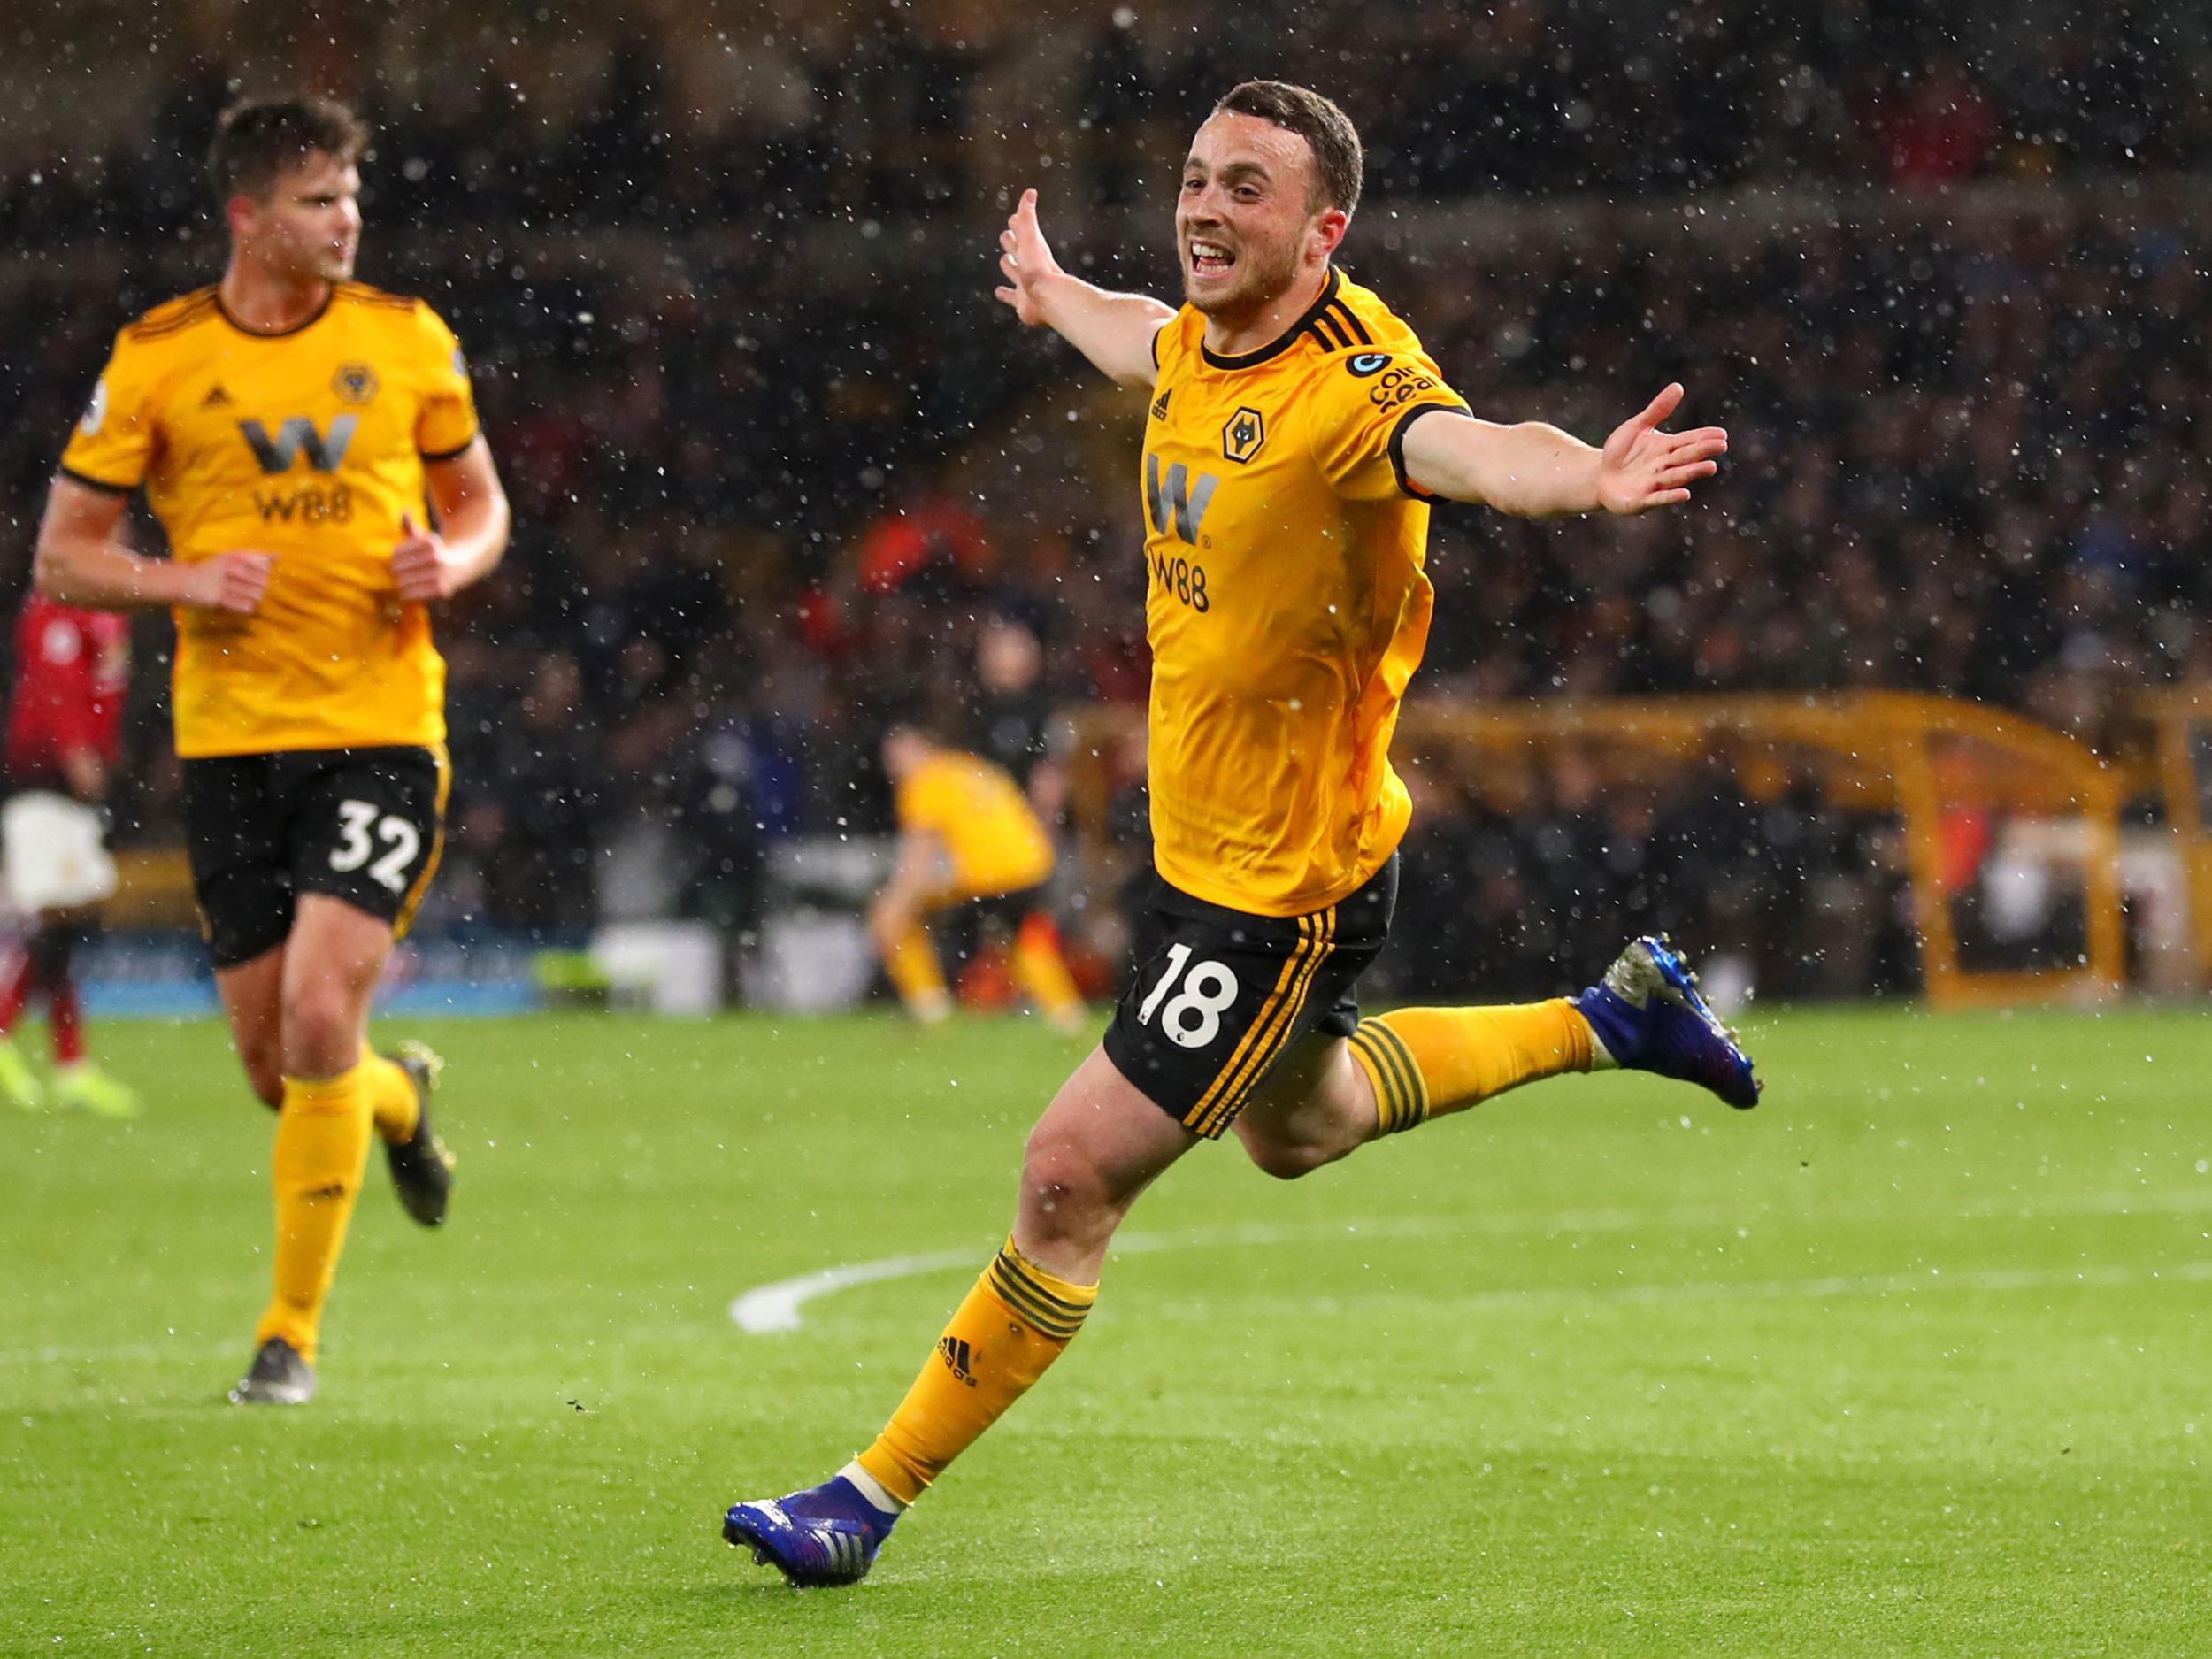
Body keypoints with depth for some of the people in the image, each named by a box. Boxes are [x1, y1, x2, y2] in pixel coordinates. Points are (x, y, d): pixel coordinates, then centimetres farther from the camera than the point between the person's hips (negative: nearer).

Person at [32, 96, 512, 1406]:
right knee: (275, 1063, 4)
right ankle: (400, 1099, 42)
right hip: (231, 739, 1)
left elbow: (479, 501, 16)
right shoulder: (156, 360, -1)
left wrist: (452, 560, -7)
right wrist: (184, 580, -14)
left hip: (383, 723, -1)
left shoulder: (408, 340, 3)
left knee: (319, 1015, -15)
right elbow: (64, 555, 4)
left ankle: (292, 1331, -3)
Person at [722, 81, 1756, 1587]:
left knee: (1074, 1175, -7)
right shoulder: (1204, 345, -1)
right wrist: (1056, 296, 47)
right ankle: (1609, 1021, 43)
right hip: (1203, 844, 9)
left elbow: (1470, 449, -49)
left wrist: (1584, 477, -71)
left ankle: (875, 1496, 4)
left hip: (1287, 884, -9)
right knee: (1288, 1129, 31)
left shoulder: (1352, 383, -26)